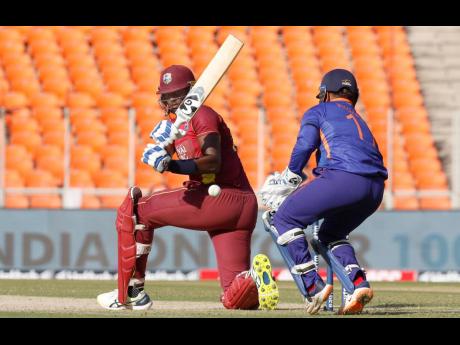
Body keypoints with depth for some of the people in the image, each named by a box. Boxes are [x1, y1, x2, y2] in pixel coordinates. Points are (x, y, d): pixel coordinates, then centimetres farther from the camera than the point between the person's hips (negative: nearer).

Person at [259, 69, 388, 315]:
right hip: (376, 189, 7)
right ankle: (359, 283, 3)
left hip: (343, 177, -7)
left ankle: (313, 285, -5)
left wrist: (291, 177, 13)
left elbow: (305, 144, 1)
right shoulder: (359, 120, 37)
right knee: (331, 233, 28)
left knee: (285, 219, 9)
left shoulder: (318, 112, 19)